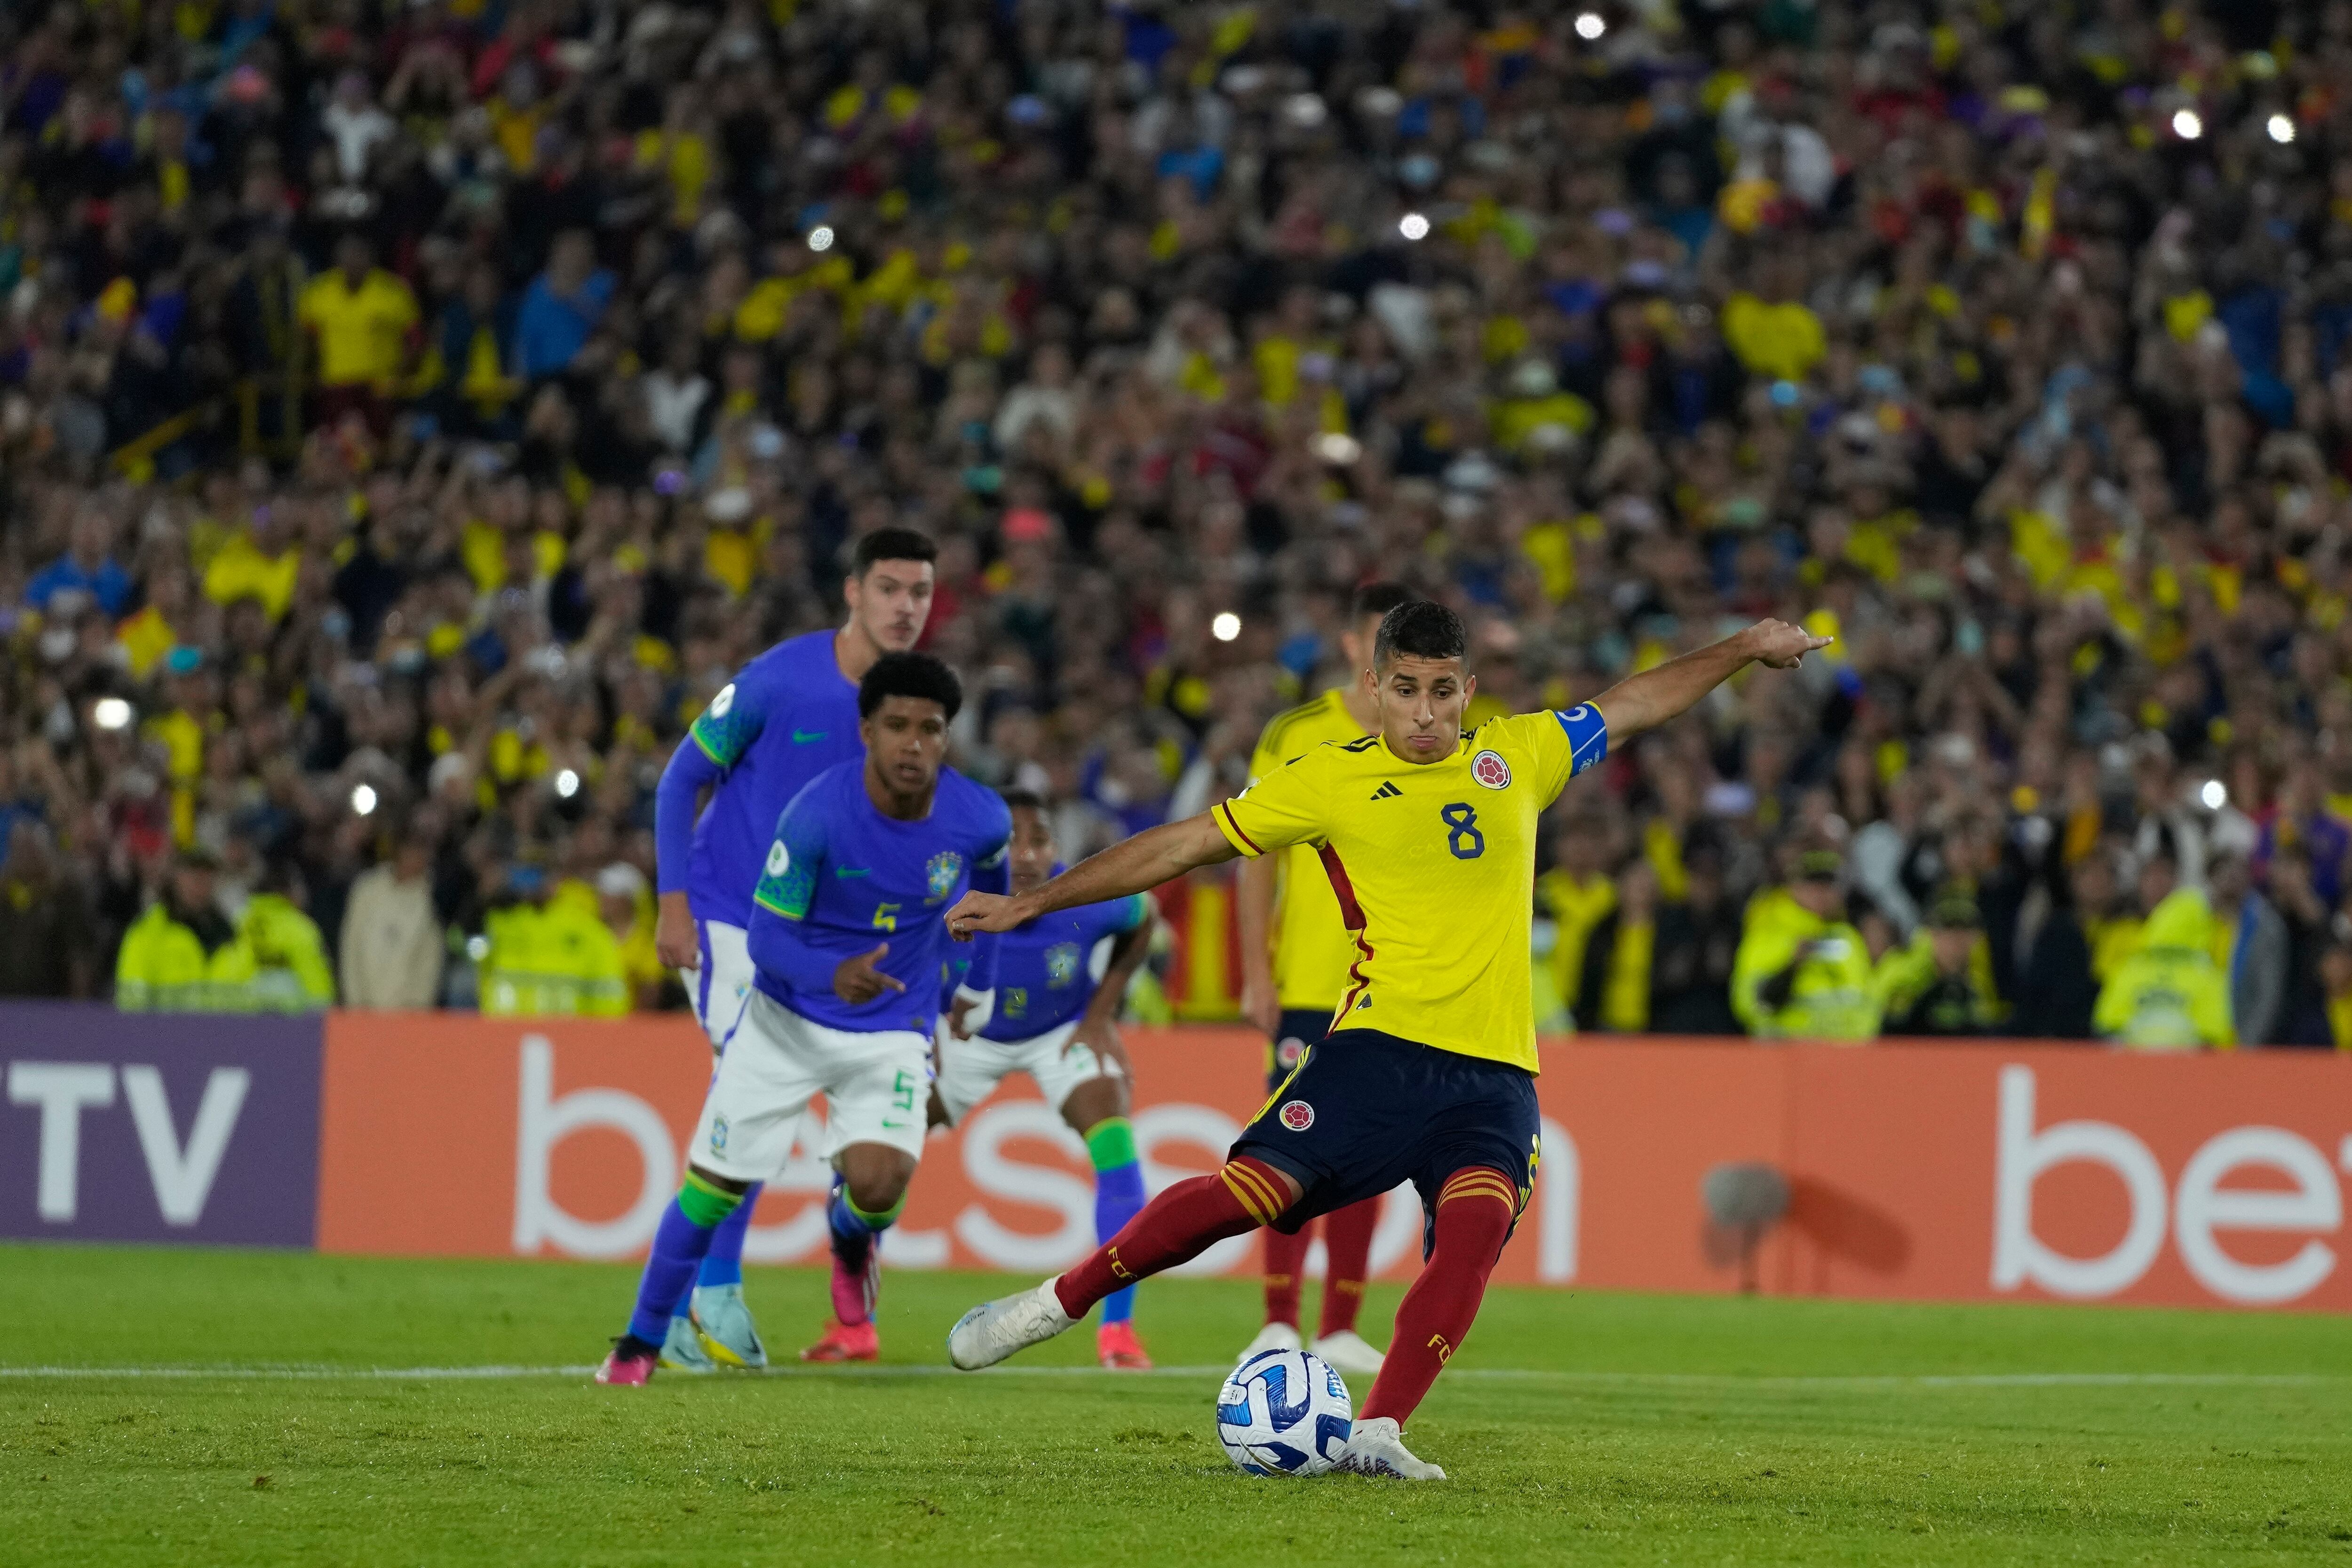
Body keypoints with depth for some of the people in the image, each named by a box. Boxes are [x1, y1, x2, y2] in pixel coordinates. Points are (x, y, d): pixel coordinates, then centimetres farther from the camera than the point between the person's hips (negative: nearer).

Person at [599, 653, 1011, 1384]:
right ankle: (642, 1343, 19)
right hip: (787, 1021, -1)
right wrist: (832, 974, -39)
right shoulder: (816, 815, -24)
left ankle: (852, 1252, 16)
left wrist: (981, 982, 19)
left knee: (878, 1182, -22)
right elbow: (767, 937, -19)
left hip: (892, 1034, 1)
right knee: (711, 1186, -1)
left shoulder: (980, 820, -15)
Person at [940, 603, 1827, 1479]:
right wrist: (1029, 905, 10)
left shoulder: (1517, 758, 14)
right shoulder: (1329, 781, 5)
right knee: (1254, 1189, -17)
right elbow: (1181, 846, 9)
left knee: (1474, 1230, -24)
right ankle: (1055, 1304, 2)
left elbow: (1633, 706, 30)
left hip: (1496, 1076, 2)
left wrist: (1744, 650, 30)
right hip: (1379, 1051, -2)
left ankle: (1377, 1436, -23)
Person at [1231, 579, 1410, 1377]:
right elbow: (1258, 860, -1)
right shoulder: (1295, 737, -1)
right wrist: (1256, 973, -7)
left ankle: (1340, 1328, 9)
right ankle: (1279, 1322, -4)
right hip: (1307, 980, -3)